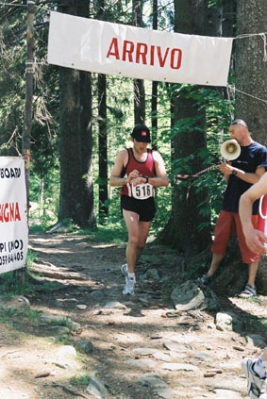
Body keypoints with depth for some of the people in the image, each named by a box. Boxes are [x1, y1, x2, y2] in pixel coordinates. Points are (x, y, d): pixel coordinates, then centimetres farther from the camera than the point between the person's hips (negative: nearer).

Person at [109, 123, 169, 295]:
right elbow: (112, 180, -5)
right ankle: (130, 277, -9)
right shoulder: (124, 155, -6)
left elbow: (165, 180, -13)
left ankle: (129, 267, 39)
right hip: (129, 201, -3)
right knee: (133, 239, -21)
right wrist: (127, 179, -25)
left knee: (141, 243, 13)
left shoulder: (155, 156, -3)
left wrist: (145, 179, -29)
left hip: (148, 203, 3)